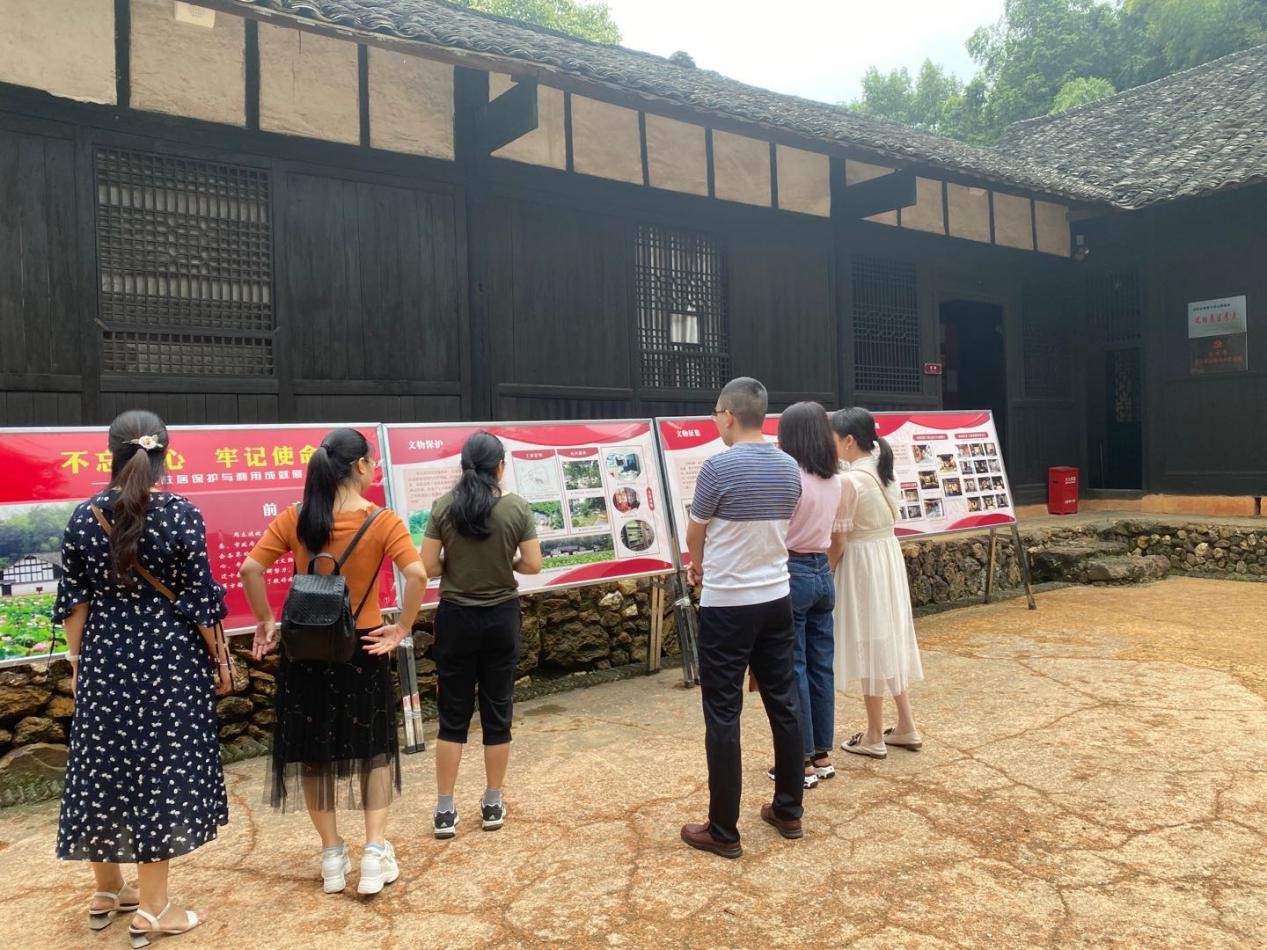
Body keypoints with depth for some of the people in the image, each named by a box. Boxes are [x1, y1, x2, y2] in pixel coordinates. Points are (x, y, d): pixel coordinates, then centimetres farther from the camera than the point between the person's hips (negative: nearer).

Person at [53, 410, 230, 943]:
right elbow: (198, 598, -10)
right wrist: (219, 659, 1)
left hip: (104, 659, 4)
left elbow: (74, 599, 4)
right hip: (168, 659, -4)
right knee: (160, 771, 3)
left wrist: (77, 659, 14)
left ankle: (107, 893, 33)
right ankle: (152, 911, 11)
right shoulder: (180, 514, -12)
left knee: (105, 767, 16)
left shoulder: (84, 516, 0)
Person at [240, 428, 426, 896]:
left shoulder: (294, 519, -5)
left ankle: (332, 857, 25)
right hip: (363, 647, -2)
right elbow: (417, 574, -23)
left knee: (313, 748, 16)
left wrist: (266, 622, 1)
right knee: (373, 745, 16)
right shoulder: (382, 521, -12)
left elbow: (250, 568, -10)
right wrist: (402, 628, -12)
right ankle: (375, 851, 11)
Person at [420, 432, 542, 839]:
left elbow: (427, 567, -7)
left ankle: (444, 811, 14)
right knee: (497, 711, 12)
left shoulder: (444, 507, -7)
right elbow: (533, 565, -6)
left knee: (453, 714, 9)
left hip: (455, 618, 0)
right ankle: (492, 805, 22)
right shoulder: (517, 507, -7)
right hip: (501, 618, 0)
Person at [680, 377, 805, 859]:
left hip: (727, 605, -6)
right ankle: (788, 812, 27)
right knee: (784, 704, 14)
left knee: (723, 715, 1)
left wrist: (697, 565, 21)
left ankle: (723, 831, 9)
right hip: (776, 599, 7)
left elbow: (695, 535, -2)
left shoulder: (719, 467, -16)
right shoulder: (789, 468, 4)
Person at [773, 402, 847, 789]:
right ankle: (822, 754, 22)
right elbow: (838, 541, 14)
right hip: (823, 576, 8)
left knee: (793, 668, 1)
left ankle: (803, 761, 9)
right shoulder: (835, 480, 7)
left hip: (793, 575, -7)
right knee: (821, 665, 13)